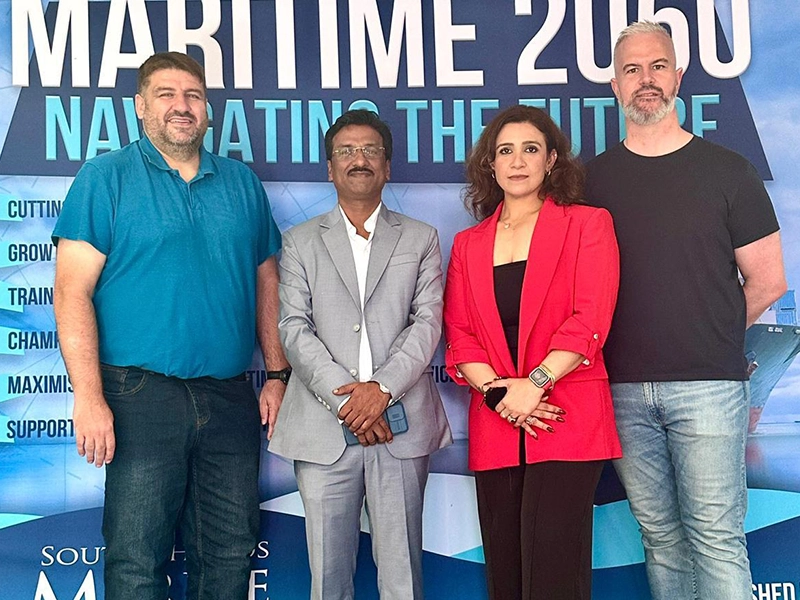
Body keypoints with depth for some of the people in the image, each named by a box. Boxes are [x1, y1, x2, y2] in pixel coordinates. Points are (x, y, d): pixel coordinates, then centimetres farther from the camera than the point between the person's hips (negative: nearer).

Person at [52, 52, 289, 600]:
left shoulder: (242, 183, 13)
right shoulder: (106, 178, 0)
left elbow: (266, 281, 16)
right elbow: (72, 291, -7)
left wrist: (277, 375, 9)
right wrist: (89, 398, -16)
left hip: (231, 398, 4)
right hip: (143, 395, -4)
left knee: (230, 556, 11)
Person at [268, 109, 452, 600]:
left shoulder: (421, 239, 14)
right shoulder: (300, 242, 13)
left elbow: (428, 323, 2)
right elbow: (294, 328, 1)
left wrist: (382, 387, -13)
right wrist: (344, 397, -11)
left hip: (401, 425, 0)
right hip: (324, 427, 0)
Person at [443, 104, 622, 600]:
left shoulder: (587, 224, 5)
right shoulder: (469, 244, 16)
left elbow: (590, 319, -6)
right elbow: (459, 335, 8)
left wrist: (534, 382, -16)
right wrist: (496, 391, -9)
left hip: (568, 419, -4)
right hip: (495, 424, 4)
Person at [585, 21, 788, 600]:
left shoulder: (726, 170, 2)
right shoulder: (592, 179, 8)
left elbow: (767, 281, 5)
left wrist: (710, 338, 9)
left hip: (708, 386, -2)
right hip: (624, 387, 3)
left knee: (716, 539, -1)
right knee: (660, 536, 11)